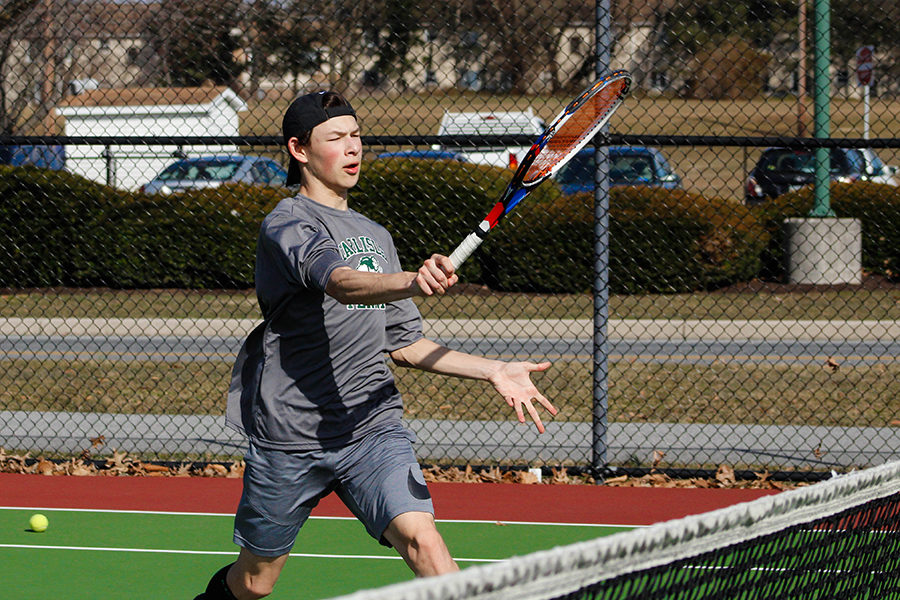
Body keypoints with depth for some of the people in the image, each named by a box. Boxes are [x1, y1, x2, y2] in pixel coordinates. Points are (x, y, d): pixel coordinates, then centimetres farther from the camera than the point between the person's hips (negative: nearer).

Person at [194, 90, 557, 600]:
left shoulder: (375, 235, 17)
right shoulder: (288, 224, -7)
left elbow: (403, 342, 23)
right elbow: (342, 283, -29)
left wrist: (493, 371, 12)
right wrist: (412, 283, -48)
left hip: (373, 425, 4)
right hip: (289, 436, -4)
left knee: (421, 538, -22)